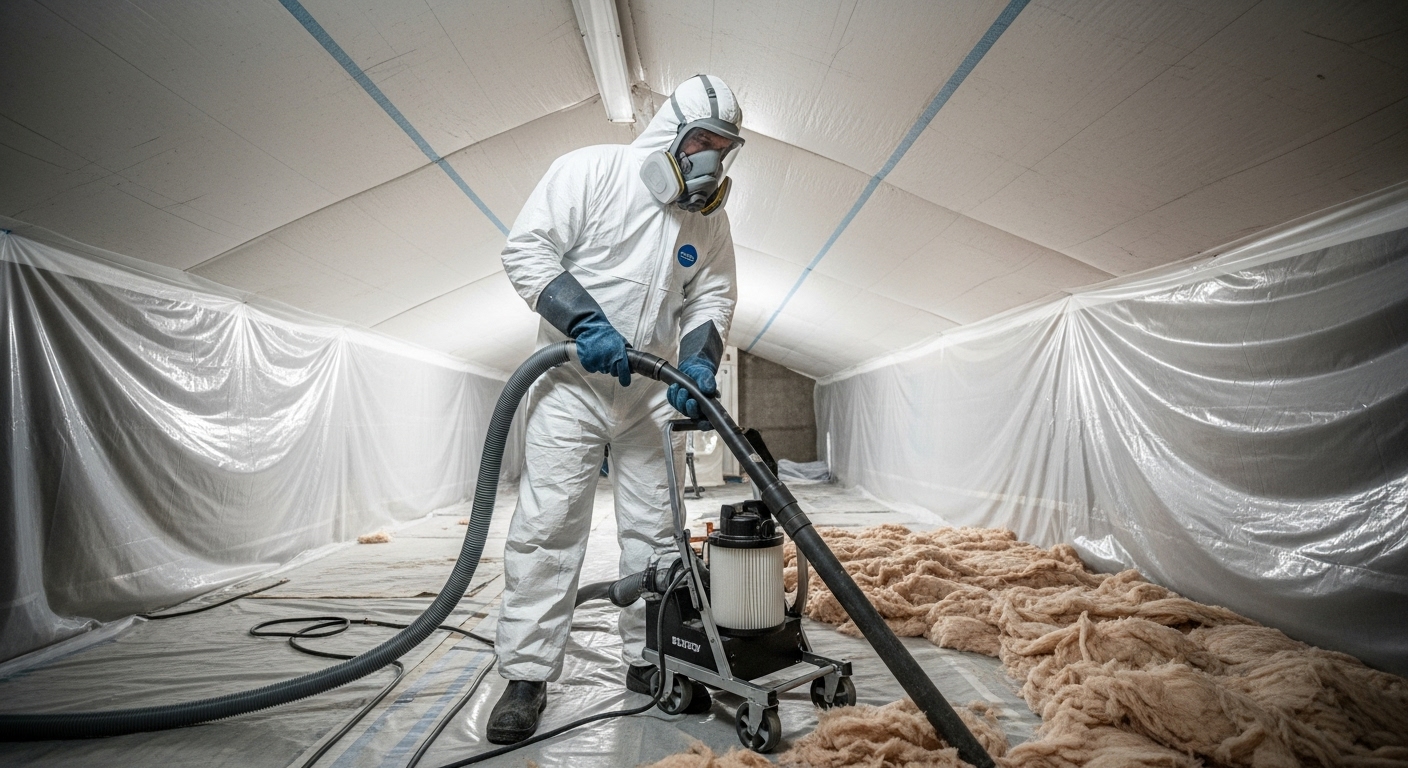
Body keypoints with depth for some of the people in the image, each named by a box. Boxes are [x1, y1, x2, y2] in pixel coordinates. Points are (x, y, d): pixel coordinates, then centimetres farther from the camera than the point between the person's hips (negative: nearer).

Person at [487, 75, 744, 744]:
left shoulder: (709, 216, 8)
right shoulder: (589, 170, -6)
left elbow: (713, 296, 7)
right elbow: (527, 248, -11)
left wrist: (699, 359, -13)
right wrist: (585, 319, -24)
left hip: (651, 391, 5)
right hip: (570, 381, -4)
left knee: (654, 529, 8)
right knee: (548, 524, -5)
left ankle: (649, 660, 26)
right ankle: (526, 675, 12)